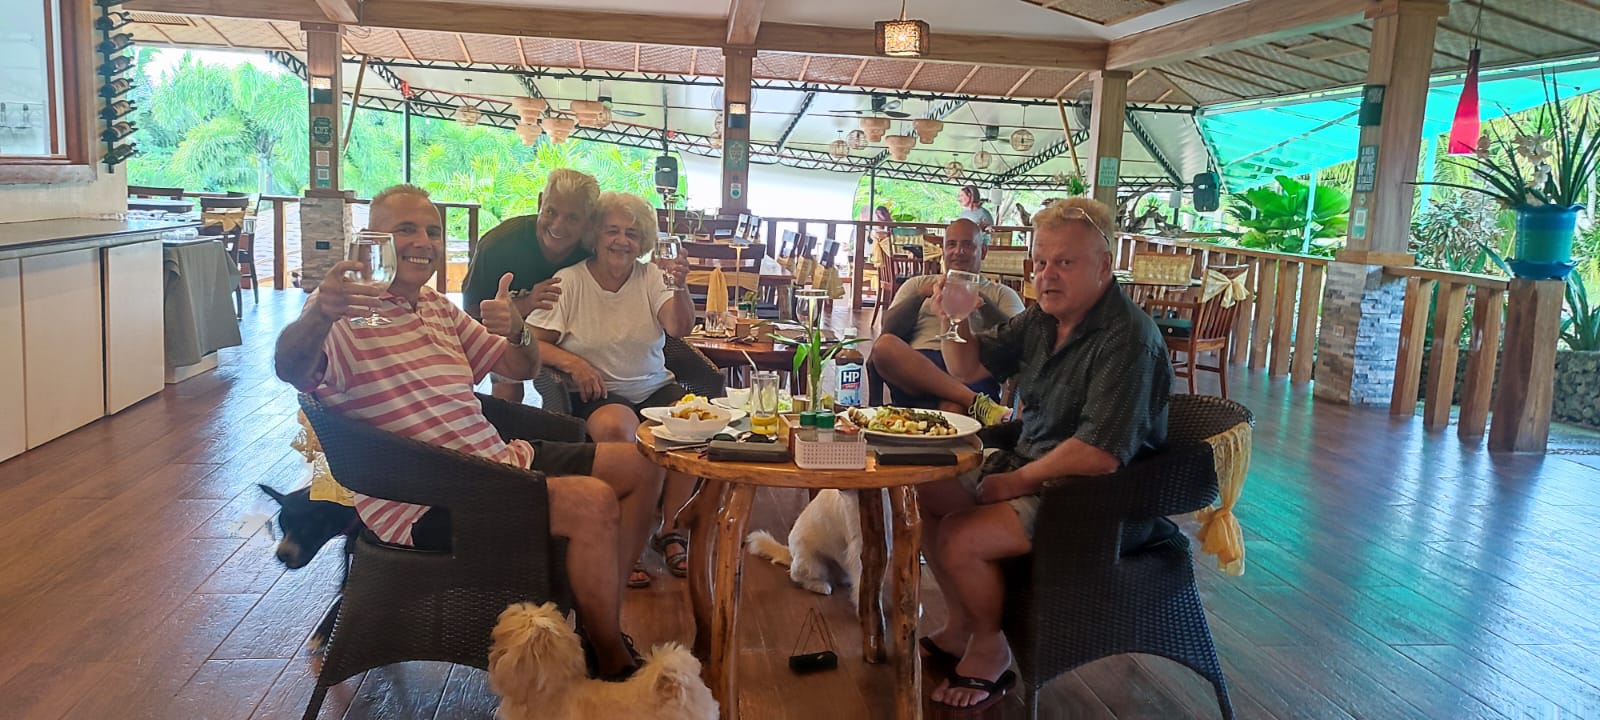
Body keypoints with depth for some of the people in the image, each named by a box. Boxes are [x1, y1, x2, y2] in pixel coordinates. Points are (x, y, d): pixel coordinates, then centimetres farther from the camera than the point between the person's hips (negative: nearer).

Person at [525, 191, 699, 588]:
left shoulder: (651, 278, 5)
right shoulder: (569, 281, -1)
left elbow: (680, 328, -11)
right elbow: (533, 343, -3)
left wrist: (680, 288, -30)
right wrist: (571, 362, -21)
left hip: (654, 387, 3)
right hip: (597, 392, -3)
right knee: (616, 428, -37)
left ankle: (670, 530, -9)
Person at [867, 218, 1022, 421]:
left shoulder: (1002, 295, 26)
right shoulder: (918, 284, 29)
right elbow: (889, 328, 13)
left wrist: (981, 301, -7)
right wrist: (921, 294, -1)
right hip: (915, 368, 4)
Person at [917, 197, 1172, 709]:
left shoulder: (1126, 338, -23)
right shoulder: (1042, 318, 5)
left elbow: (1100, 454, -30)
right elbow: (969, 369, 12)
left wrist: (1016, 481, -19)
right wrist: (955, 322, -9)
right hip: (1030, 467, 10)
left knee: (959, 539, -23)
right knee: (929, 492, 8)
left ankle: (989, 649, 6)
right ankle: (961, 626, 20)